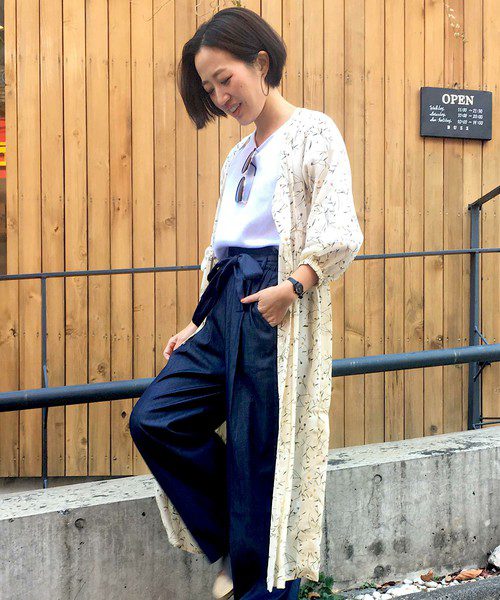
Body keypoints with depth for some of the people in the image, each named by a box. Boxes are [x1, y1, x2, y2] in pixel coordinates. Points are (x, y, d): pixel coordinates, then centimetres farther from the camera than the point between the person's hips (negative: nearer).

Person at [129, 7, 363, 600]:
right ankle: (234, 543, 11)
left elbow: (341, 234, -11)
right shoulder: (237, 156, 20)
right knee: (154, 419, -4)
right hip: (227, 307, 8)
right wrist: (200, 324, 16)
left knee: (260, 460, -5)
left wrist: (292, 287, -24)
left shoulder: (313, 133, -1)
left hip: (275, 309, -7)